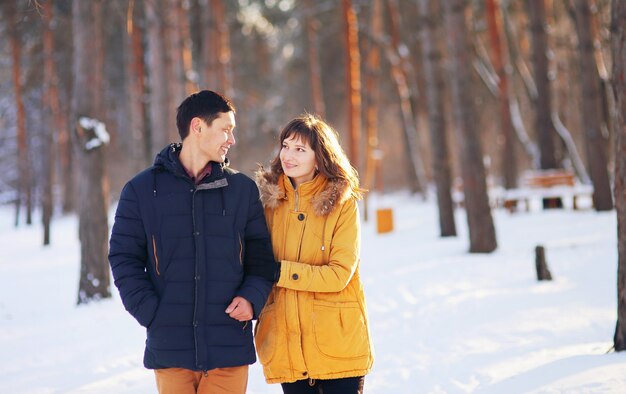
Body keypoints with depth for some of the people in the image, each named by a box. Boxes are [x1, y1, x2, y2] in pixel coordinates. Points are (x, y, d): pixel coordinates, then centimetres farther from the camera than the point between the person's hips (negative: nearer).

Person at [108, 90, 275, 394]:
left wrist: (251, 298, -7)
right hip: (170, 348, -1)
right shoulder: (142, 190, 5)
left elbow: (262, 256, 12)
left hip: (229, 347, 1)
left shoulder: (243, 189, 9)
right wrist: (150, 311, -8)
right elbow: (124, 257, 4)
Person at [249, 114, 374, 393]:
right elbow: (255, 263, 14)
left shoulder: (342, 204, -4)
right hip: (287, 343, 3)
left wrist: (281, 272, -16)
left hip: (338, 342, -3)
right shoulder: (268, 199, 5)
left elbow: (339, 274, -12)